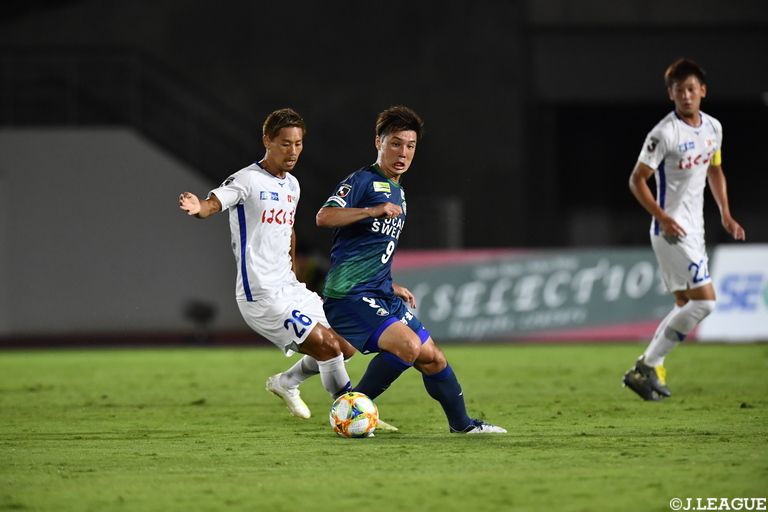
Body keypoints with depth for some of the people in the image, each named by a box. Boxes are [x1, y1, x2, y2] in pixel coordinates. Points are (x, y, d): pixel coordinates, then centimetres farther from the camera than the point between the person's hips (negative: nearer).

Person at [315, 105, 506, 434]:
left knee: (432, 357, 11)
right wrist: (372, 211, -35)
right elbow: (325, 217, -25)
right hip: (350, 295, -9)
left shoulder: (398, 192, 21)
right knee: (408, 345, -26)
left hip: (381, 295, 9)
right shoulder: (363, 181, -8)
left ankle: (462, 423, 27)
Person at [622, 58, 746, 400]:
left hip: (694, 231, 9)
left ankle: (649, 368, 18)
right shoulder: (664, 134, -16)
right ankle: (646, 368, -10)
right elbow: (637, 180, -12)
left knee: (685, 305, 12)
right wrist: (663, 218, -20)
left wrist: (725, 214, 15)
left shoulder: (713, 128, 7)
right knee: (705, 302, -15)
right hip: (672, 231, -9)